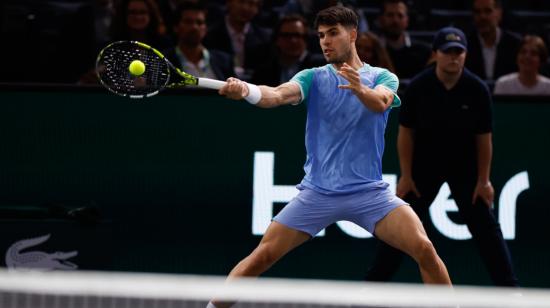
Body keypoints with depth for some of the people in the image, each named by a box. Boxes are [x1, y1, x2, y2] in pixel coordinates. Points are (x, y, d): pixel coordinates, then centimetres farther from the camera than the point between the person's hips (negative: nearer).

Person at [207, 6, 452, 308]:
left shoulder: (382, 78, 4)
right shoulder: (314, 78, 4)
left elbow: (380, 102, -20)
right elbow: (277, 94, -17)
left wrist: (360, 89, -43)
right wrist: (244, 89, -39)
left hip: (369, 192, -1)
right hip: (317, 193, 1)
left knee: (424, 249, -18)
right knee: (261, 257, -8)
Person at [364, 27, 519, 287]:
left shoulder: (477, 90, -14)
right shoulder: (418, 87, -15)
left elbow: (484, 137, -7)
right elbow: (406, 132, -7)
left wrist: (484, 180, -7)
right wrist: (406, 175, -9)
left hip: (465, 166, 0)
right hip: (423, 164, 0)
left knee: (485, 225, -2)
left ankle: (508, 286, 1)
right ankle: (374, 283, 11)